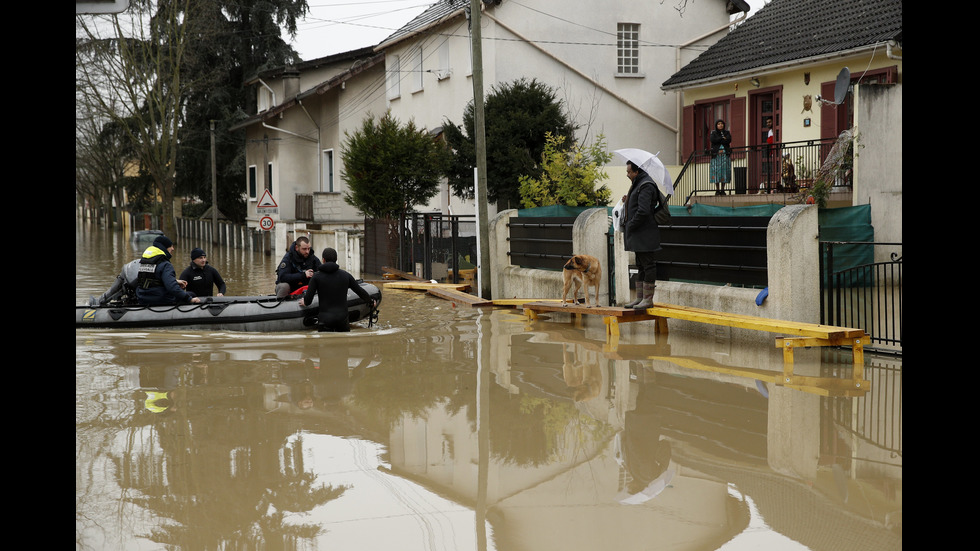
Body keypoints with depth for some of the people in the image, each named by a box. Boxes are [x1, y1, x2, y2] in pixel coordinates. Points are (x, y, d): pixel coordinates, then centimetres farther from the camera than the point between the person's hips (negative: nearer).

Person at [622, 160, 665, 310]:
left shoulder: (646, 186, -16)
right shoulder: (639, 184, 18)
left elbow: (643, 211, -24)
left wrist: (630, 226, -15)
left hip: (645, 235, -11)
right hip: (639, 236, 11)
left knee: (648, 266, -6)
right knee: (641, 266, 14)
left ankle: (648, 299, -3)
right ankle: (640, 298, 19)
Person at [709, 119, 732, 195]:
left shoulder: (727, 132, 12)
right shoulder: (713, 133, 10)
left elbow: (729, 140, -6)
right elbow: (712, 140, -10)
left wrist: (719, 140, -7)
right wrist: (723, 138, -6)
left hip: (725, 154, 1)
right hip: (716, 155, -1)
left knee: (724, 171, -4)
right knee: (716, 171, -7)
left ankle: (722, 189, -1)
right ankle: (717, 190, -5)